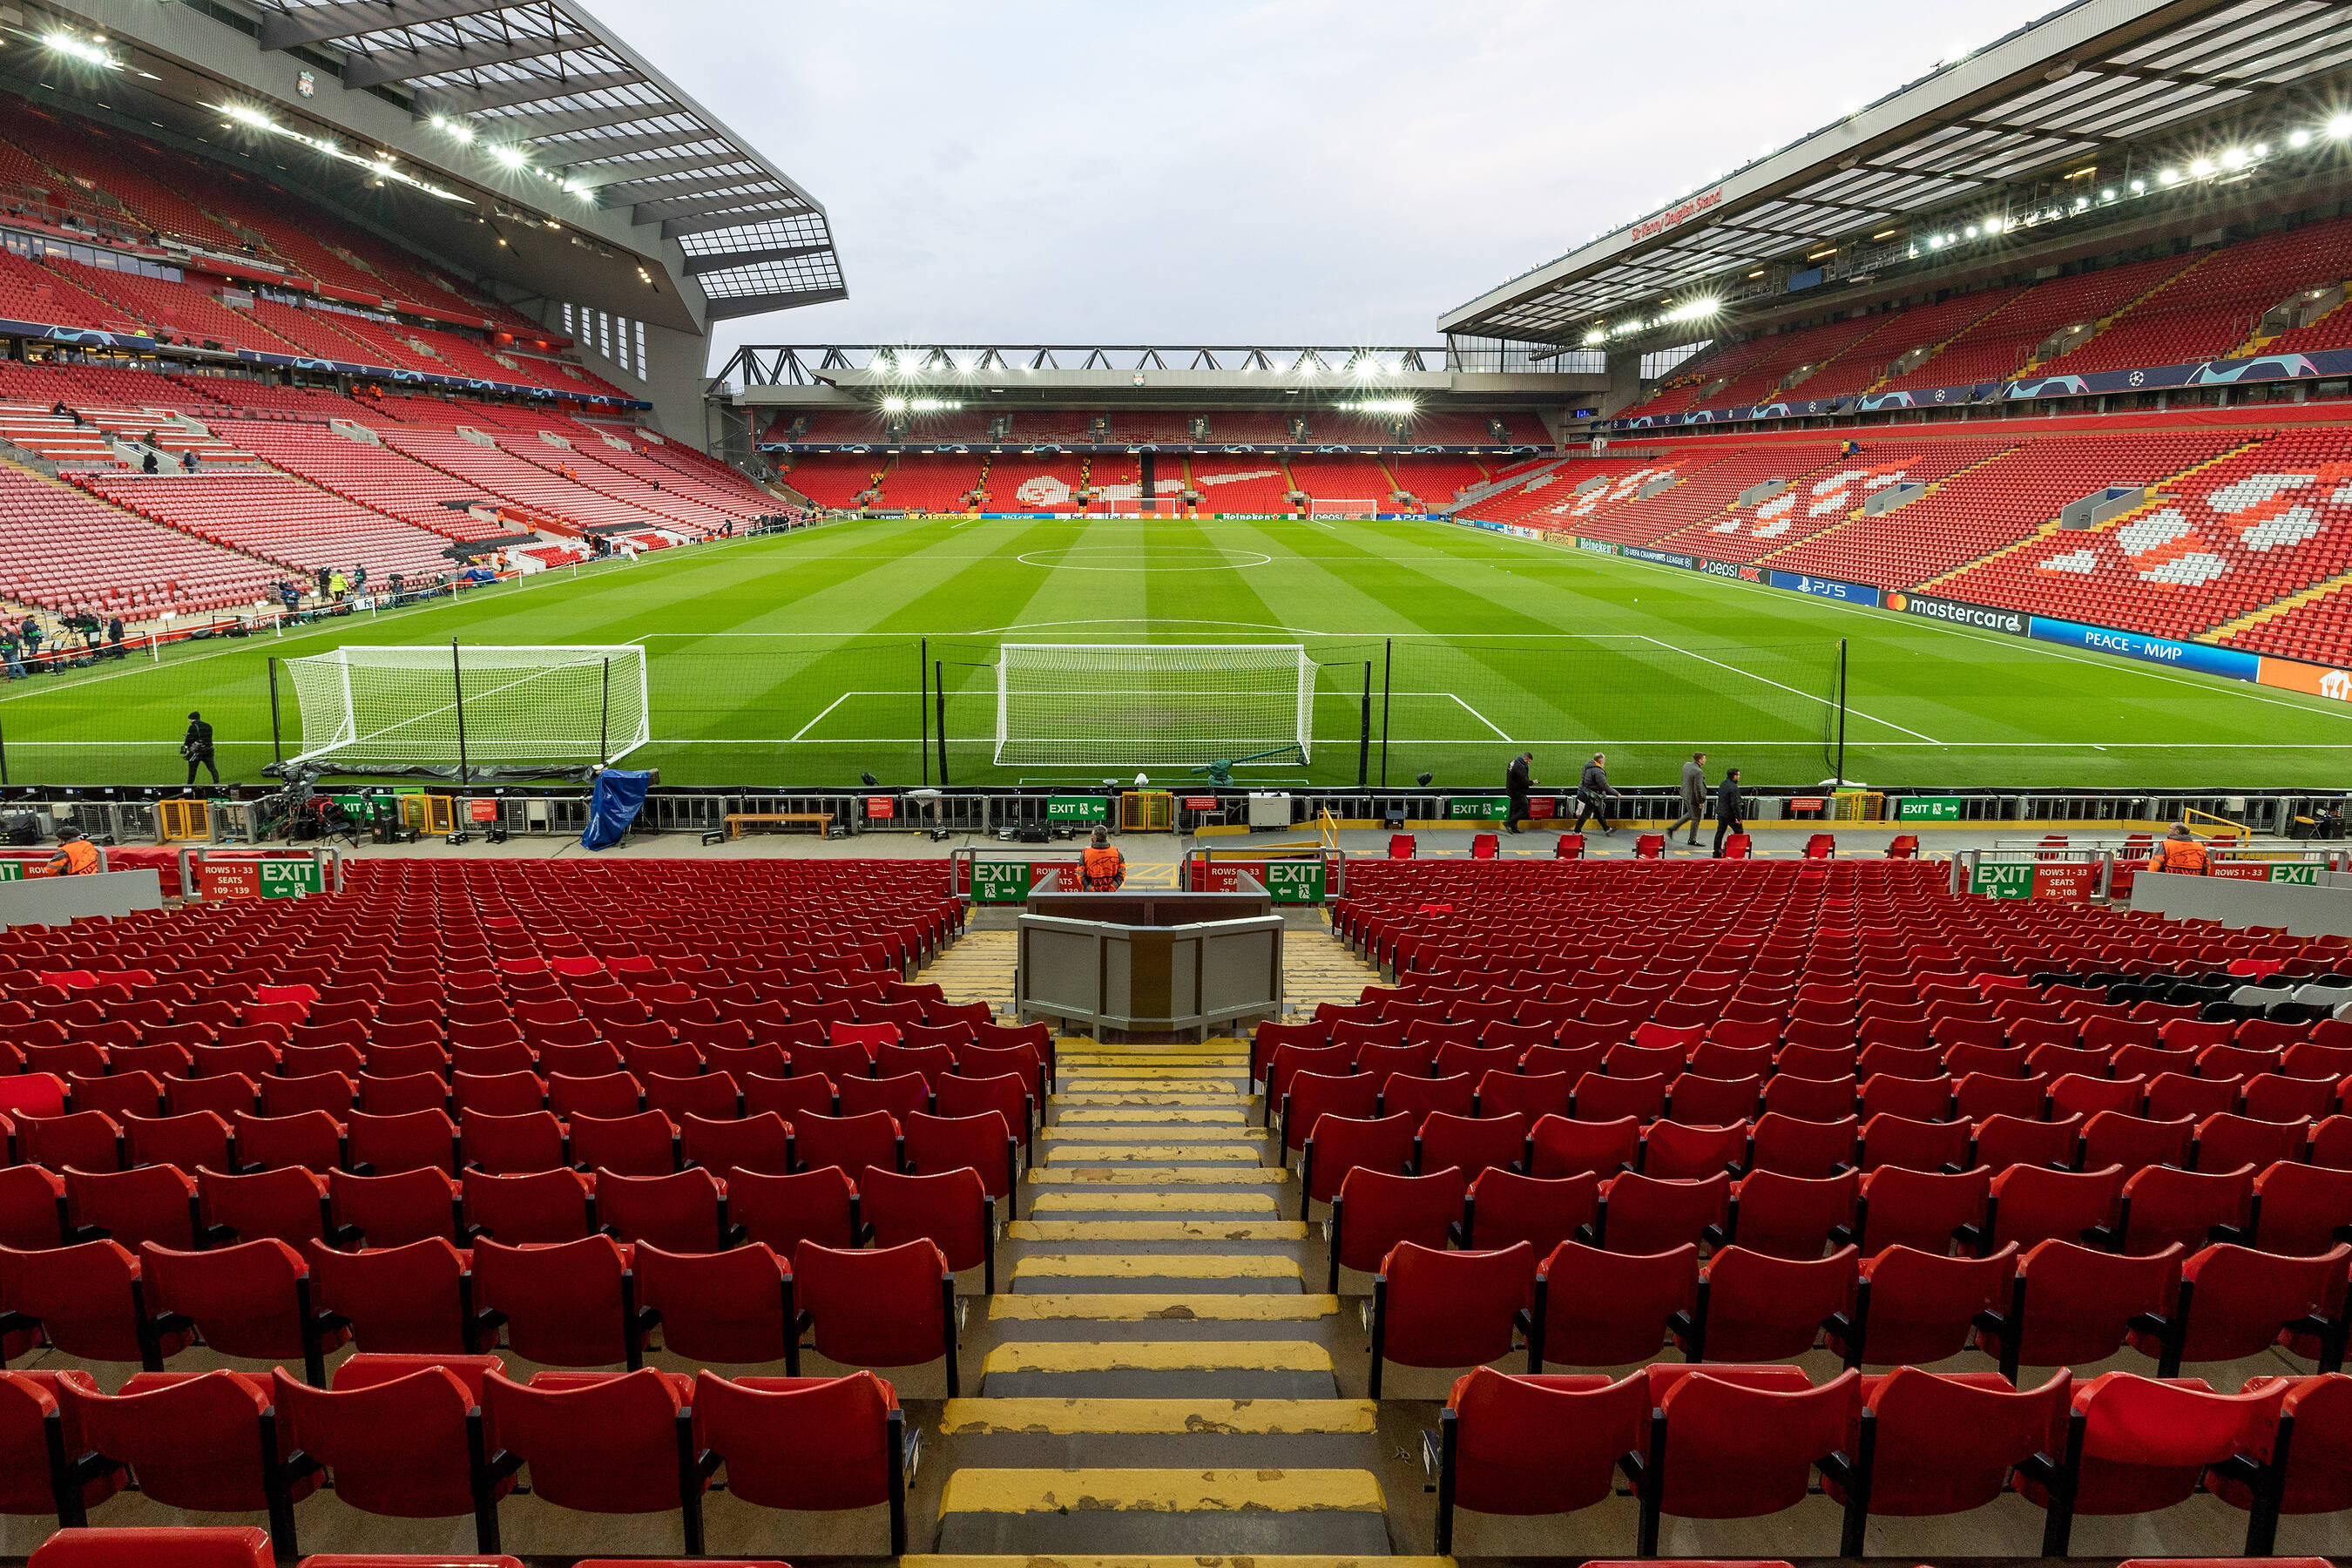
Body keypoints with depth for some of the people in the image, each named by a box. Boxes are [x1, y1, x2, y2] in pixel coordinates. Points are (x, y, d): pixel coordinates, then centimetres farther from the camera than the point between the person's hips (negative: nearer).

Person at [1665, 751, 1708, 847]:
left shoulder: (1686, 765, -1)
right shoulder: (1698, 772, -26)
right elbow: (1698, 788, -25)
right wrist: (1700, 801, -16)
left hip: (1686, 794, 9)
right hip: (1693, 797, -9)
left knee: (1690, 814, 27)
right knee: (1696, 819, 8)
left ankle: (1672, 828, 26)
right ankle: (1692, 840, 20)